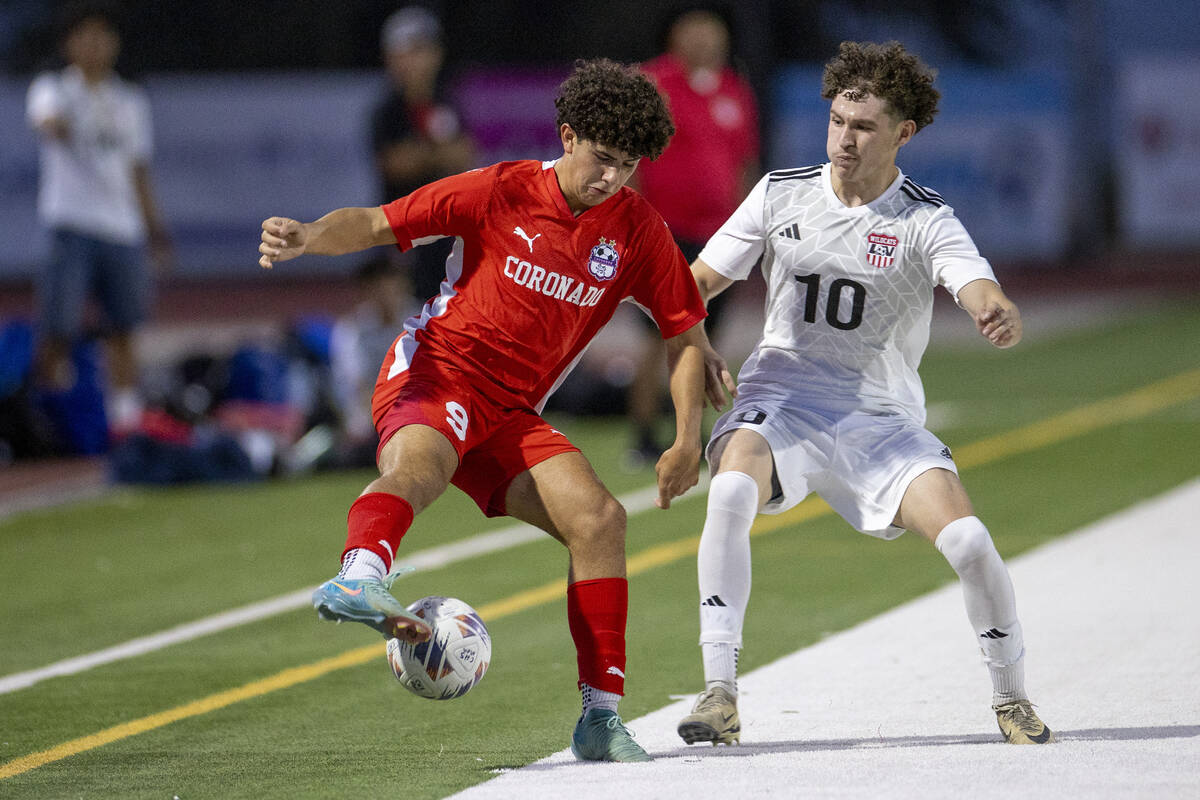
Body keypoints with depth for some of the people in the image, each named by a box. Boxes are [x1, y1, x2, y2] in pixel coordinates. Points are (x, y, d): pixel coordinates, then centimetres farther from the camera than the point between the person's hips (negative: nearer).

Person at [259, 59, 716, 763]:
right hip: (435, 372, -5)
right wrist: (307, 237, -24)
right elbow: (377, 224, -4)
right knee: (418, 463, -37)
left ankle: (601, 717, -5)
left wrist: (688, 439, 0)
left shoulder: (637, 230, 5)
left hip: (510, 414, 5)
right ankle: (359, 578, -70)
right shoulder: (502, 192, -4)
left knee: (601, 518, -13)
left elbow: (686, 335, 12)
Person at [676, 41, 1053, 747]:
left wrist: (1000, 318, -46)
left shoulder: (927, 222, -6)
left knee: (968, 539, -20)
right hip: (781, 397, 1)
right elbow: (696, 283, 6)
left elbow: (987, 301, -21)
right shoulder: (782, 194, 1)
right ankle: (720, 695, -27)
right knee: (731, 490, -32)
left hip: (881, 417, 0)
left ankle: (1013, 700, 7)